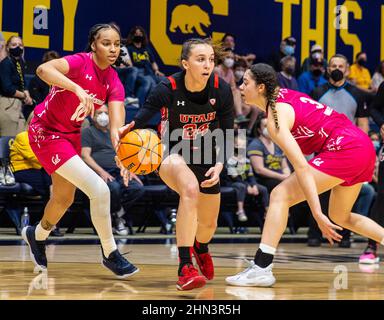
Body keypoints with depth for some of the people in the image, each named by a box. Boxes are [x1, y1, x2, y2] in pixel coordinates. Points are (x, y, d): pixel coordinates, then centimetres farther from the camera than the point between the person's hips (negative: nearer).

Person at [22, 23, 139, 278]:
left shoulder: (113, 82, -6)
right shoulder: (80, 62, -23)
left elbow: (117, 124, -21)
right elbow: (43, 69, -44)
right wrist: (79, 89, -57)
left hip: (71, 134, 8)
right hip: (46, 133, -8)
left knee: (64, 199, 23)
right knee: (99, 190, -17)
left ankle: (37, 236, 53)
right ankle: (110, 254, -2)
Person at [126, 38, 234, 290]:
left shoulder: (221, 90, -17)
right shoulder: (168, 89, -25)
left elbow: (227, 134, -8)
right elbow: (139, 121, -24)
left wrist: (219, 165, -23)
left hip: (204, 157, 4)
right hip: (172, 154, -4)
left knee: (208, 225, 13)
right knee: (190, 188, -38)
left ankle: (201, 247, 55)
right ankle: (185, 268, -35)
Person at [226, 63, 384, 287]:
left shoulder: (275, 118, -13)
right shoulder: (283, 94, 12)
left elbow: (301, 166, -22)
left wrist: (317, 213, -26)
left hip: (344, 149, -10)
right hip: (364, 145, 10)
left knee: (280, 195, -11)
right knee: (341, 218, 25)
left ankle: (261, 268, -18)